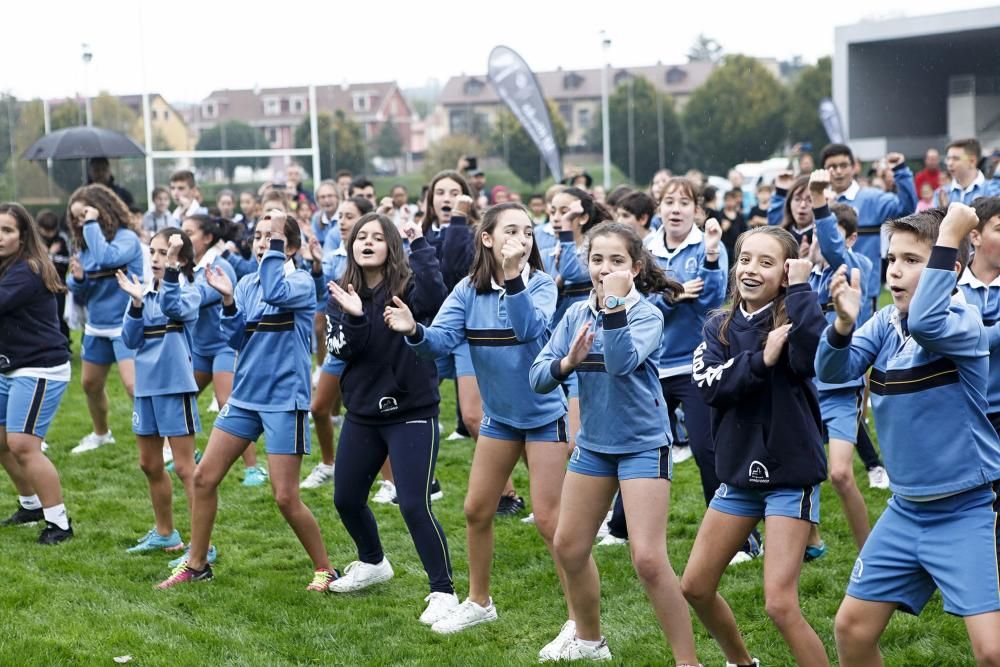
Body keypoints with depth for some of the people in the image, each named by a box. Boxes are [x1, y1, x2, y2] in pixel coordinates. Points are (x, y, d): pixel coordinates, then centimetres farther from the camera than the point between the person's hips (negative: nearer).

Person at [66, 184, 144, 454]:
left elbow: (107, 258, -35)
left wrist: (93, 224, -24)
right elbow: (80, 296, 10)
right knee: (91, 384, 21)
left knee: (135, 386, -20)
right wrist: (78, 279, -13)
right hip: (96, 327, 8)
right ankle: (101, 434, 44)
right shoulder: (84, 245, 4)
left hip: (126, 326, -8)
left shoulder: (127, 237, -14)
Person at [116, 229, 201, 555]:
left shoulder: (187, 291, -7)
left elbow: (173, 308, -30)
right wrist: (136, 303, -13)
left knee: (185, 467, -7)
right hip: (146, 386, 7)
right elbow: (129, 340, 1)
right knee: (150, 465, 17)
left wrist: (171, 269, -38)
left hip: (175, 386, -7)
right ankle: (165, 534, 33)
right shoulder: (145, 292, 7)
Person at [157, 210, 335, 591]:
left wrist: (276, 243, -25)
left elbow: (274, 292, -31)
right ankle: (196, 564, 20)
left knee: (286, 498, -7)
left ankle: (324, 569, 12)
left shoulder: (301, 282, -8)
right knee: (204, 477, 5)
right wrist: (227, 301, -10)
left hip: (284, 400, -6)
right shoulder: (247, 285, 8)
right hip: (244, 395, 6)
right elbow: (236, 341, 4)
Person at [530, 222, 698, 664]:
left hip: (643, 445, -6)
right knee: (569, 547, 15)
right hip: (593, 444, 6)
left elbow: (621, 363, -32)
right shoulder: (576, 315, 0)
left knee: (648, 560, -13)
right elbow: (538, 378, -5)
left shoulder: (646, 315, -13)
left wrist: (615, 302, -34)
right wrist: (568, 361, -24)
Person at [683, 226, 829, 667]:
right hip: (739, 473, 6)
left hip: (790, 474, -6)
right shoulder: (719, 327, 4)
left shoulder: (791, 319, -8)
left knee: (780, 604, -13)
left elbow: (811, 355, -31)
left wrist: (800, 287, -24)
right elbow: (709, 386, -12)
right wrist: (760, 360, -24)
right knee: (695, 587, 13)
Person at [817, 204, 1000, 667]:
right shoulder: (884, 323, 3)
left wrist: (949, 236, -33)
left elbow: (924, 322, -38)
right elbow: (833, 371, -10)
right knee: (852, 627, 10)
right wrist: (844, 323, -29)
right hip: (906, 510, 7)